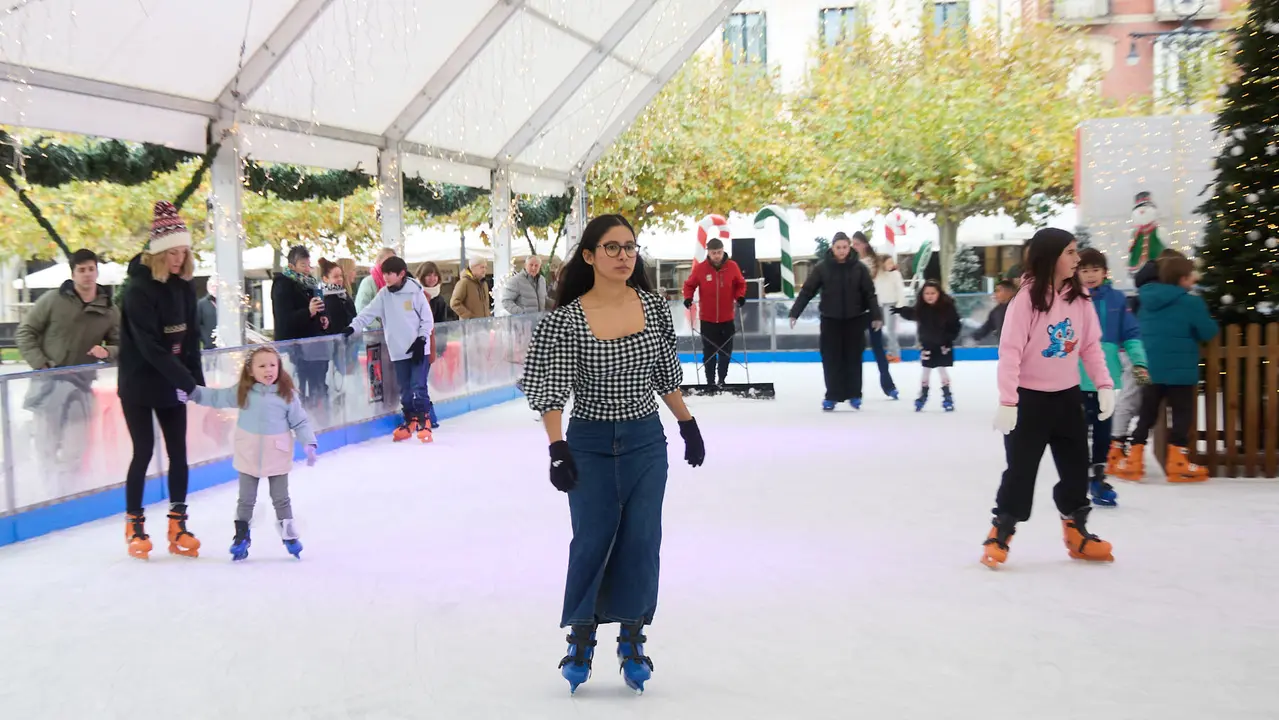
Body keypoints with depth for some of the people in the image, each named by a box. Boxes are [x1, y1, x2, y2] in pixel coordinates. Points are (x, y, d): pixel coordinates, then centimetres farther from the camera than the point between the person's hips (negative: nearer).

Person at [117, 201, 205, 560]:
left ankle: (178, 526, 12)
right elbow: (149, 345, -24)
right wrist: (186, 381, -28)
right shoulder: (139, 288, -18)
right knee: (144, 452, 0)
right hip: (139, 384, -6)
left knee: (179, 452, 4)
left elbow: (190, 337, 6)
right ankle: (134, 526, 15)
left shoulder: (183, 285, 2)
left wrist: (196, 380, -3)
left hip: (172, 382, 6)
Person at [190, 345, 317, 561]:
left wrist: (309, 444, -15)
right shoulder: (242, 392, -7)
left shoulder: (287, 395, -10)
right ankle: (241, 537, 26)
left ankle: (289, 536, 23)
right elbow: (217, 397, 2)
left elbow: (300, 422, -6)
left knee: (281, 499, 11)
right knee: (246, 499, 13)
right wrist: (194, 393, -7)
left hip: (277, 457, -1)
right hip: (248, 458, 1)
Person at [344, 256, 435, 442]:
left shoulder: (415, 291, -5)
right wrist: (353, 327, -13)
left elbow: (427, 319, -3)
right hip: (399, 352, 4)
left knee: (419, 387, -6)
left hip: (418, 349, -4)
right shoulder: (383, 294, 5)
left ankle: (424, 423, 3)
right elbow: (368, 313, 0)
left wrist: (421, 340, -8)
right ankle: (410, 421, 23)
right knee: (405, 390, 10)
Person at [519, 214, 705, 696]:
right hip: (590, 443, -2)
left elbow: (665, 376, 9)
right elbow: (552, 391, -10)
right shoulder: (567, 319, -12)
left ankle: (632, 639, 18)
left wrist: (688, 425, 11)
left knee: (641, 541, 2)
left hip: (646, 441, 3)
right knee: (593, 539, 3)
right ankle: (581, 638, 22)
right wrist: (557, 448, -15)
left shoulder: (653, 308, -2)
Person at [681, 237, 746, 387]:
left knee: (726, 352, 11)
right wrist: (688, 298, -15)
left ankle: (722, 380, 26)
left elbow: (740, 284, 6)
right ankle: (710, 382, 15)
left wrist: (740, 296, -11)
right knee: (709, 352, 5)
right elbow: (689, 285, 1)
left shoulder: (732, 266, -6)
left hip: (727, 318, 1)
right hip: (707, 318, -1)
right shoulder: (699, 268, -9)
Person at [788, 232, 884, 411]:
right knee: (831, 359, 0)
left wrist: (876, 316, -8)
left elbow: (870, 294, 0)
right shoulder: (822, 267, -4)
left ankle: (854, 395, 17)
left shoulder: (859, 268, -2)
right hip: (830, 320, 0)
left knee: (853, 358, 6)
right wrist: (794, 313, -8)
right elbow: (807, 291, -3)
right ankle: (832, 396, 7)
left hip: (854, 320, 0)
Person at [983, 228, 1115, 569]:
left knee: (1076, 465, 14)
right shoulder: (1027, 297, -17)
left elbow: (1091, 345, 5)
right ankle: (1000, 535, 14)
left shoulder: (1079, 297, 0)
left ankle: (1076, 532, 30)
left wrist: (1104, 385, -5)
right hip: (1030, 398, -6)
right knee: (1021, 469, 1)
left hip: (1068, 396, 6)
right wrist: (1007, 401, -24)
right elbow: (1010, 350, -20)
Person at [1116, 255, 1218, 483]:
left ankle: (1134, 460, 9)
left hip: (1150, 368, 6)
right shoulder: (1191, 302, -12)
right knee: (1182, 413, 4)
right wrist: (1209, 321, 13)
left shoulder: (1147, 299, 7)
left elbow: (1138, 329, 17)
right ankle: (1177, 463, 4)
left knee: (1147, 413, 11)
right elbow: (1208, 332, -8)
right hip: (1179, 370, -6)